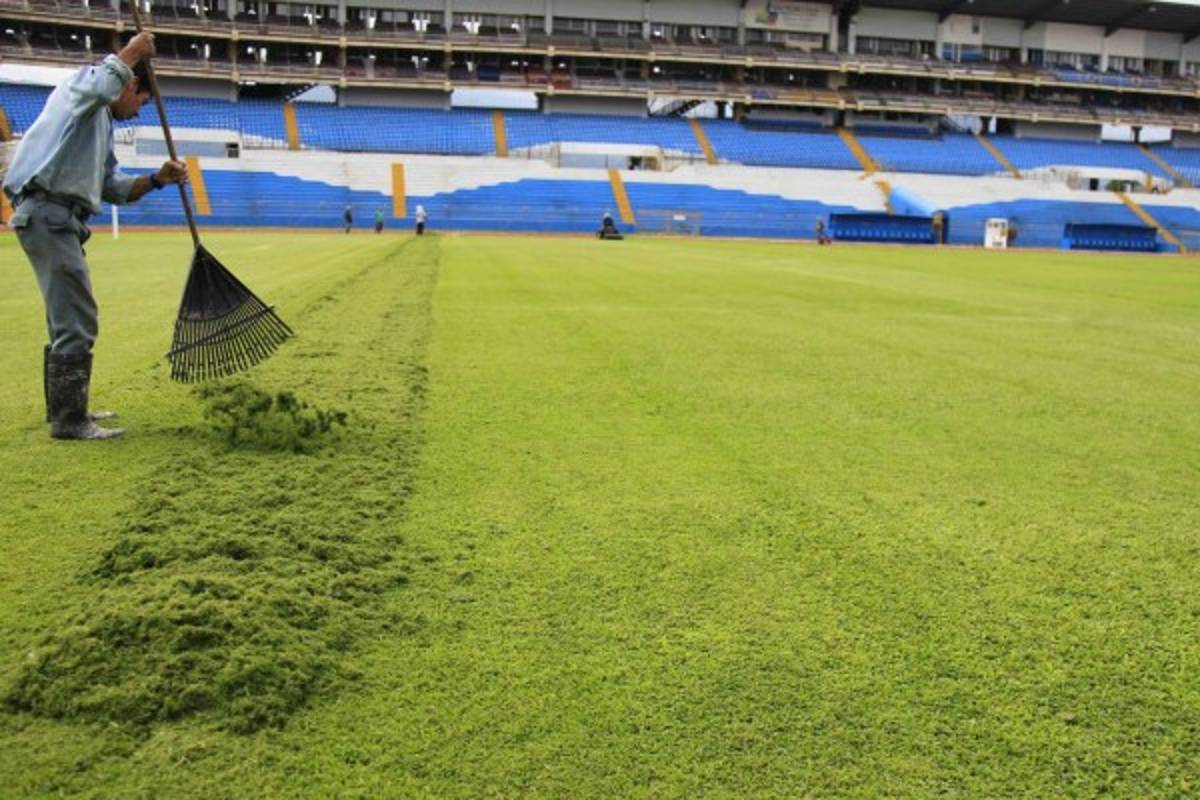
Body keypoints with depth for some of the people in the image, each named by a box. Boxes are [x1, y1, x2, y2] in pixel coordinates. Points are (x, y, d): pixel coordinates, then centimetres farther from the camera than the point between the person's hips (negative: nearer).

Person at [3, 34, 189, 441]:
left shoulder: (101, 124, 27)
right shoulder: (81, 82, 2)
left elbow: (113, 188, 21)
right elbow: (102, 85, -25)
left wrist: (156, 180, 6)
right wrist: (132, 52, -9)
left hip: (56, 219, 11)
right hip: (48, 213, -11)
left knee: (67, 320, 19)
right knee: (77, 324, -10)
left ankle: (64, 408, 31)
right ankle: (69, 421, -4)